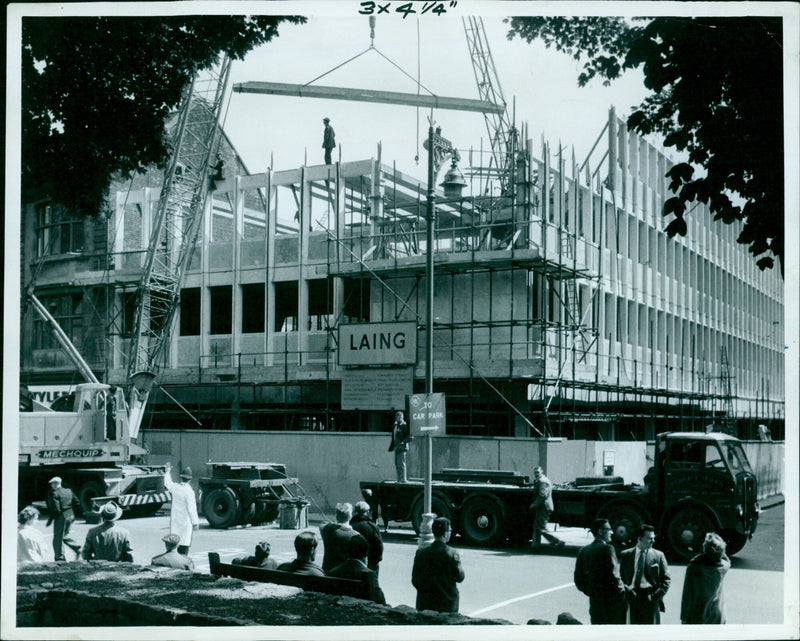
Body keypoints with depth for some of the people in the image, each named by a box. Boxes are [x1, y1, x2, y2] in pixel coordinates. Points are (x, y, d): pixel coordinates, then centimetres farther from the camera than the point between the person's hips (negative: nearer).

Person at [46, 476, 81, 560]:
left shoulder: (54, 493, -16)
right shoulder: (68, 491, 7)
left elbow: (55, 509, -22)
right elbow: (76, 503, 11)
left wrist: (50, 519, -13)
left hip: (61, 518, -8)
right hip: (70, 515, 8)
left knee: (58, 539, 5)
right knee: (65, 535, 26)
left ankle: (60, 558, 11)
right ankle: (78, 549, 16)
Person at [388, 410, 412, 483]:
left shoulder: (405, 426, -8)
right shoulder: (395, 426, 16)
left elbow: (411, 437, -12)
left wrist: (403, 442, -22)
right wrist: (392, 447, 18)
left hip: (402, 448, -8)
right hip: (396, 448, 8)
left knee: (401, 464, -10)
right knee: (397, 464, 9)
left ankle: (403, 479, -8)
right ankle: (399, 479, 14)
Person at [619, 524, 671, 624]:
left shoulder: (658, 555, 5)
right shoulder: (626, 555, 10)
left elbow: (666, 579, 5)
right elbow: (621, 577, 15)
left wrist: (656, 596, -6)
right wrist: (626, 591, -2)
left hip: (650, 600, -1)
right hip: (632, 599, 1)